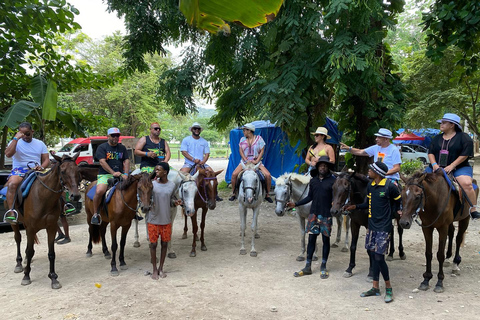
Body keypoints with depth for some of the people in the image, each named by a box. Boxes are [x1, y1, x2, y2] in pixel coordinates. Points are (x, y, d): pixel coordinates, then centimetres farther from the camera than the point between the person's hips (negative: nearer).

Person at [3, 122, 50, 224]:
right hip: (19, 170, -3)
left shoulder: (40, 144, 17)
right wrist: (16, 138, -13)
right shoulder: (15, 142, 10)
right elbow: (8, 154, -11)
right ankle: (11, 212, -40)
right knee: (12, 184, -36)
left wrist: (41, 167, -10)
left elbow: (47, 160, 12)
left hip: (36, 171, 3)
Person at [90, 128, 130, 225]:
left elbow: (126, 161, 11)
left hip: (120, 174, 4)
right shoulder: (102, 147, 3)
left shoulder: (122, 148, 18)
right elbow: (102, 162, -9)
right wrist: (113, 173, -19)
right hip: (105, 174, -4)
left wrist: (126, 174, -6)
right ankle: (95, 214, -8)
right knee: (99, 191, -30)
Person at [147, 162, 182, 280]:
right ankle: (154, 270, 22)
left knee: (164, 244, 10)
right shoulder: (152, 184, -7)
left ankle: (161, 268, 27)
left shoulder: (172, 185, -1)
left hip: (166, 220, 2)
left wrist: (175, 203, -9)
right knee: (153, 244, 6)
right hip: (153, 220, -2)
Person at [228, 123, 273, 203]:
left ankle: (267, 195, -2)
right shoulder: (242, 139, 7)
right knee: (234, 174, -20)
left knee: (268, 175, -20)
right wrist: (246, 160, -14)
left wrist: (256, 161, -16)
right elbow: (241, 151, 2)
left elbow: (262, 151, -4)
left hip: (256, 161, -2)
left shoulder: (259, 138, -1)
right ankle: (233, 194, -3)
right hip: (245, 161, 2)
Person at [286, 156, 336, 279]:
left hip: (326, 215, -3)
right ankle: (308, 267, 15)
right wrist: (295, 204, 7)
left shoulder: (332, 180, -6)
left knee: (325, 240, 8)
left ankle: (323, 267, 21)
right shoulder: (313, 180, 7)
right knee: (311, 239, 7)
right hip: (314, 214, 4)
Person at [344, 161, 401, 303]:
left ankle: (388, 288, 11)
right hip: (372, 225, 7)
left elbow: (399, 202, 0)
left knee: (379, 257, -7)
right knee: (374, 255, 11)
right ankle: (375, 288, 22)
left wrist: (389, 212, 0)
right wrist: (355, 206, 6)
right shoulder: (370, 185, 6)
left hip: (384, 227, -7)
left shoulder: (390, 186, -13)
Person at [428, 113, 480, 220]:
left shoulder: (464, 137, 1)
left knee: (466, 184, -30)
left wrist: (451, 166, -17)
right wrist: (434, 164, -9)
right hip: (437, 168, 4)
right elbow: (430, 153, 10)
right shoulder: (437, 138, 16)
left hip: (459, 168, -4)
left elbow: (465, 154, -8)